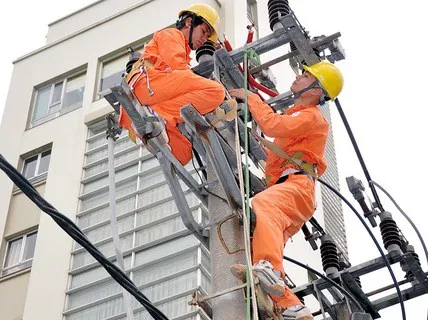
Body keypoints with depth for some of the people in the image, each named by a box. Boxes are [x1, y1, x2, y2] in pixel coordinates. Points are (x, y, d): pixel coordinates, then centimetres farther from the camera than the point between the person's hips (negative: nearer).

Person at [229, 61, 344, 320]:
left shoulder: (312, 116, 5)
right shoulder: (296, 115, 36)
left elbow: (273, 125, -13)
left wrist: (251, 98, 1)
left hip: (297, 184, -9)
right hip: (282, 188, 9)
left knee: (262, 204, -40)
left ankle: (270, 269, -63)